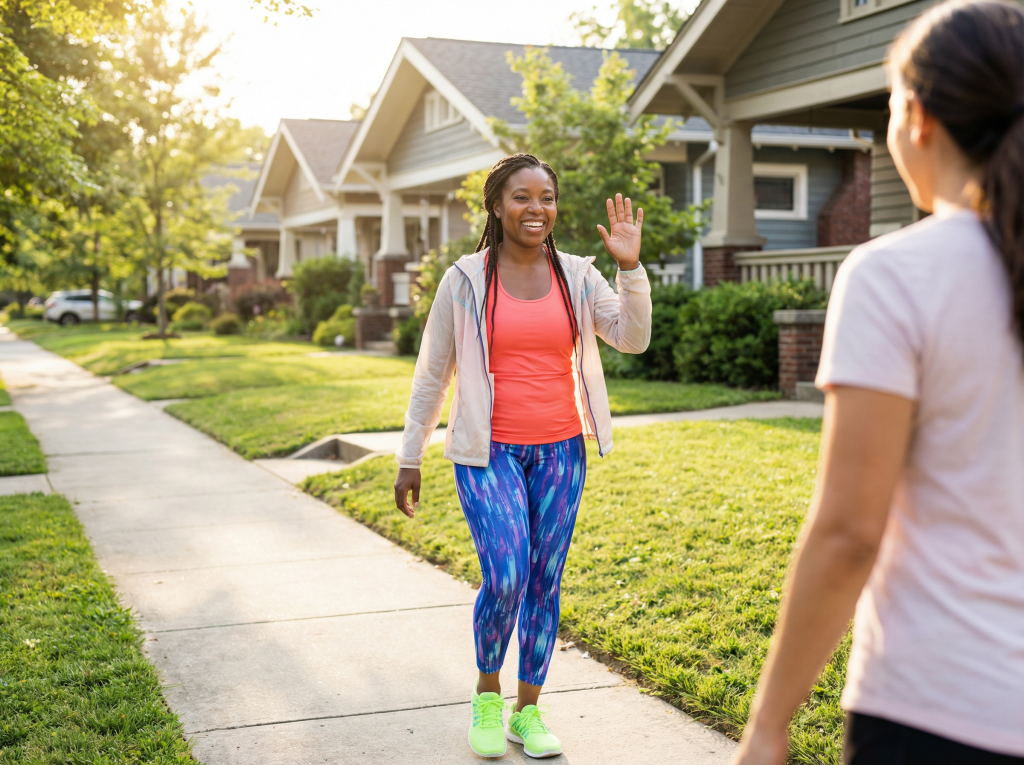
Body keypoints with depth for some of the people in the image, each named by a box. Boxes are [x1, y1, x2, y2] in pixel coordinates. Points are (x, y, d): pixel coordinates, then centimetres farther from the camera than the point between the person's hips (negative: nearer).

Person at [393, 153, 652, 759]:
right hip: (489, 451, -3)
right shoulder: (466, 280, -3)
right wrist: (411, 458, 3)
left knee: (545, 583, 7)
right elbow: (432, 374, 2)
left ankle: (528, 711, 23)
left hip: (559, 450, 3)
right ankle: (487, 691, 11)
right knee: (505, 579, -16)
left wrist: (631, 267, -18)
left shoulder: (577, 276, 3)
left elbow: (633, 339, -6)